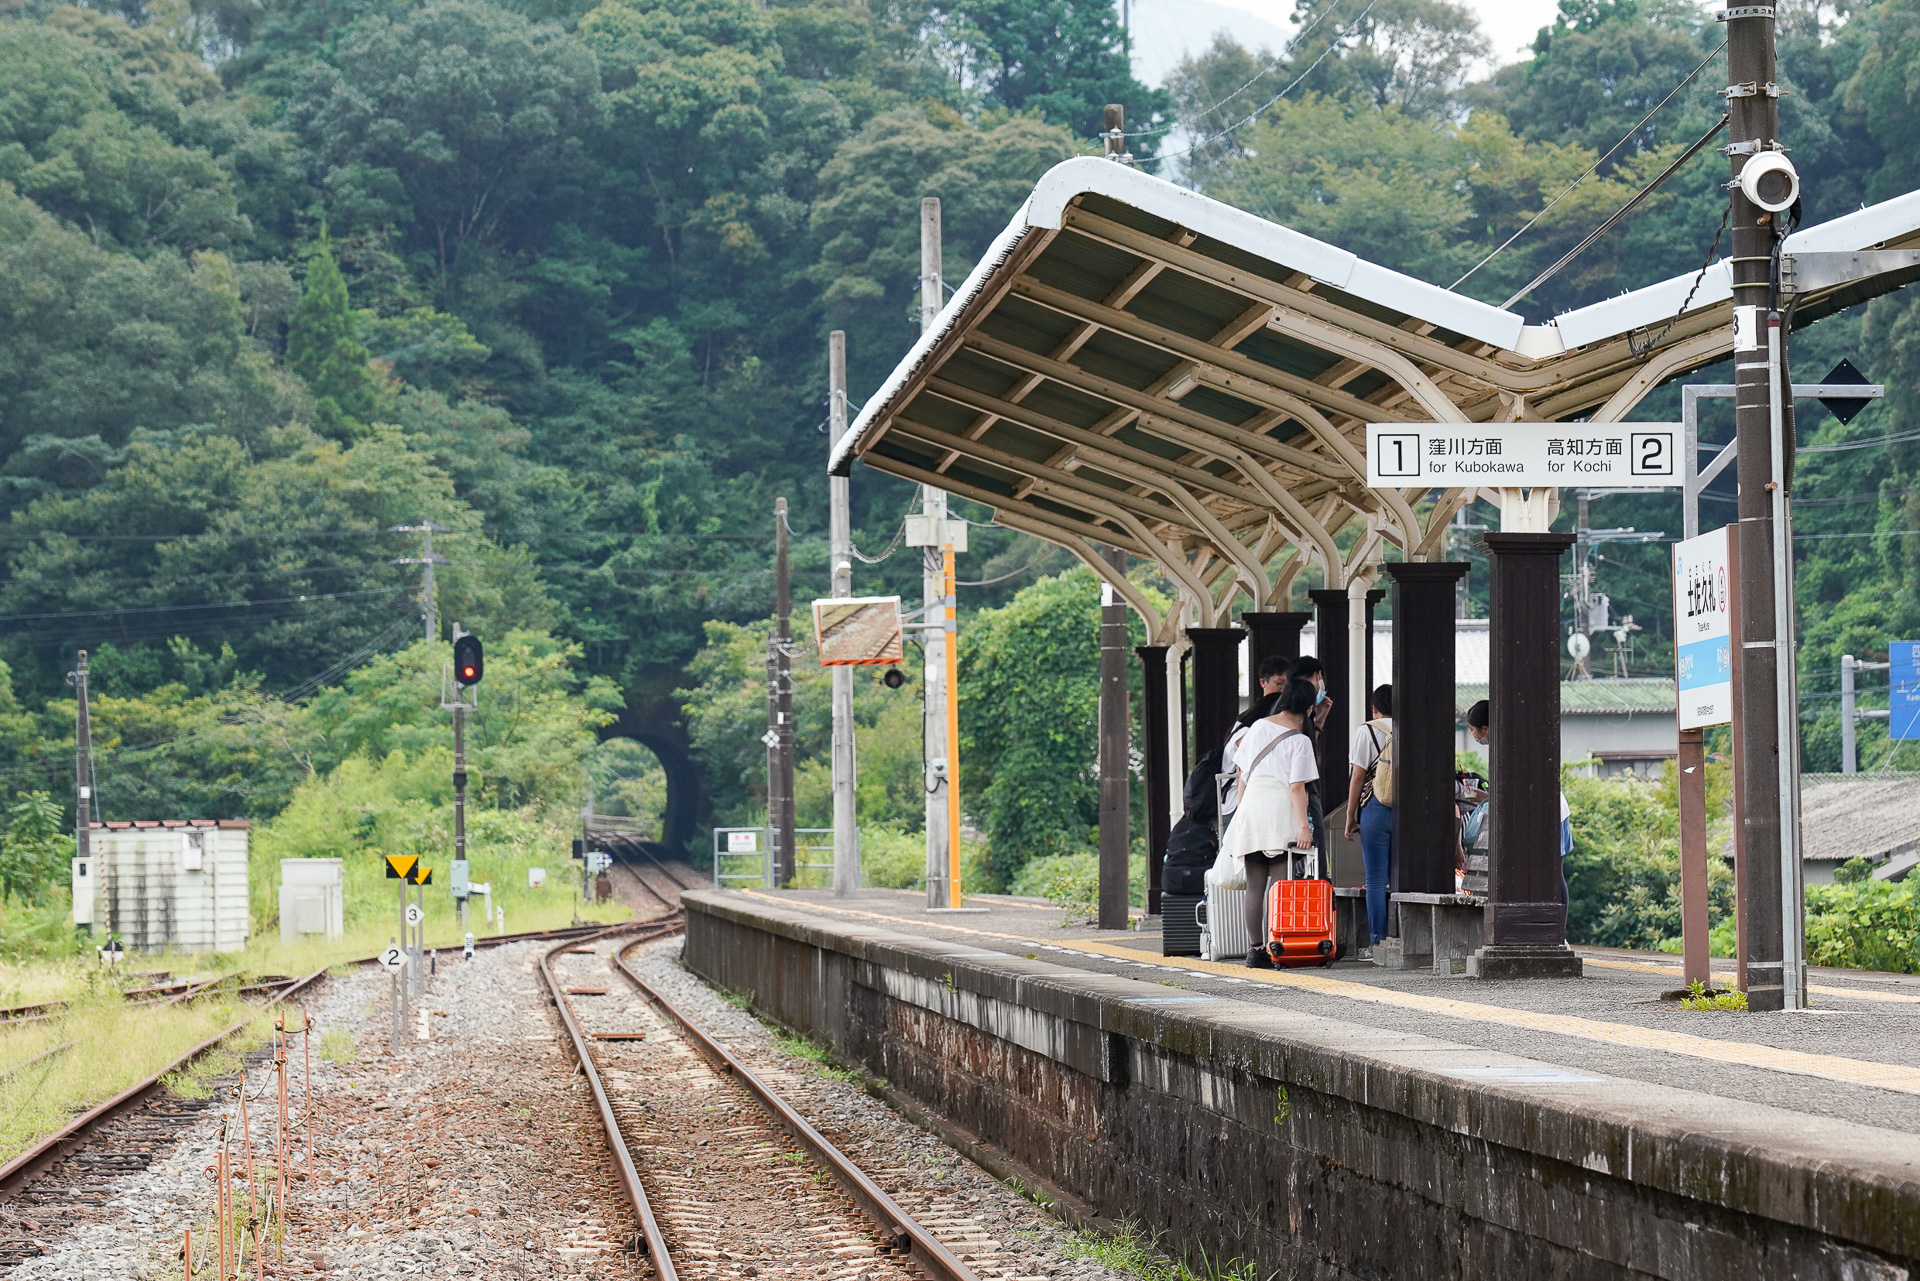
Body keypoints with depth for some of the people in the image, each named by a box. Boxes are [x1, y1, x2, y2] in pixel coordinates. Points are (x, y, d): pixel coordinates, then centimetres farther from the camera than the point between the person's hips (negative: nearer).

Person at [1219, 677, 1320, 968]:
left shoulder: (1257, 727, 11)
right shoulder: (1299, 741, -5)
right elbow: (1297, 787, -12)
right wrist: (1304, 825, -14)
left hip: (1250, 811, 5)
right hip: (1281, 811, -5)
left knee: (1255, 885, 5)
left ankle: (1256, 948, 2)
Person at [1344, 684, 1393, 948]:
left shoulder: (1367, 731, 0)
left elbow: (1358, 777, -2)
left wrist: (1350, 817, 3)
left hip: (1375, 808, -3)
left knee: (1376, 880, -1)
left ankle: (1378, 940, -5)